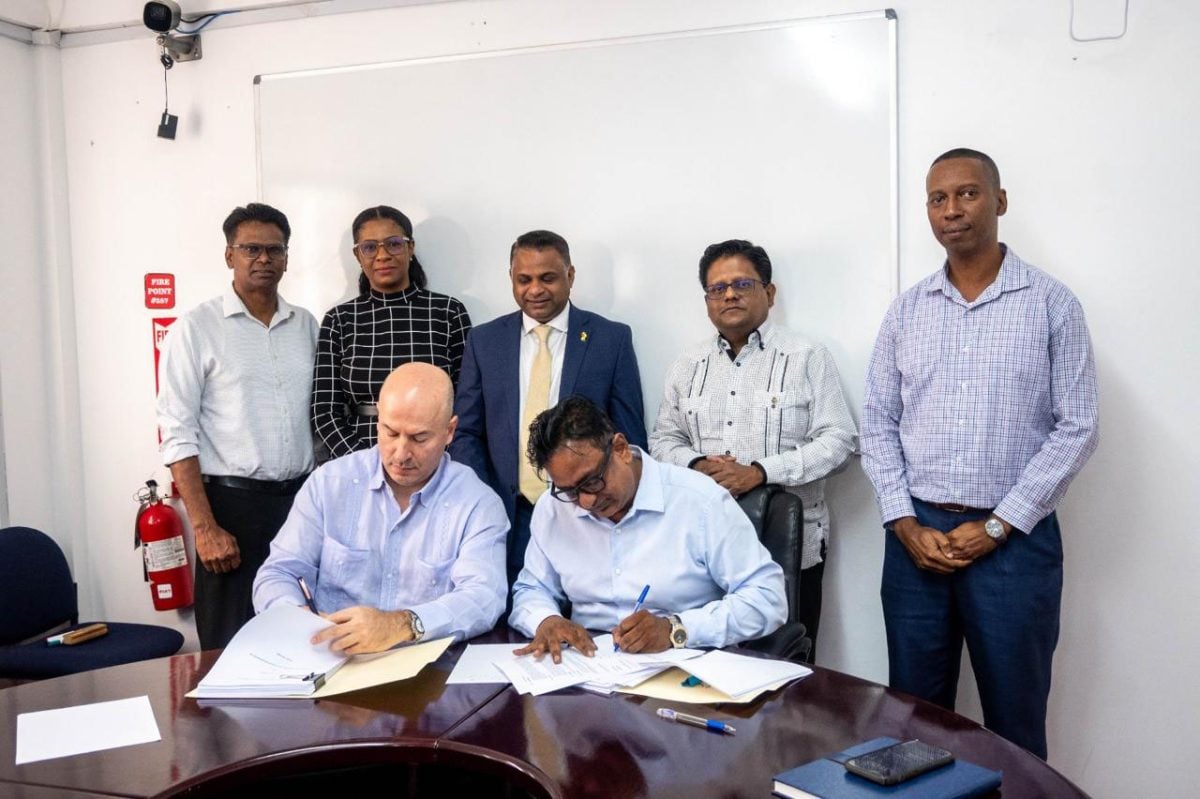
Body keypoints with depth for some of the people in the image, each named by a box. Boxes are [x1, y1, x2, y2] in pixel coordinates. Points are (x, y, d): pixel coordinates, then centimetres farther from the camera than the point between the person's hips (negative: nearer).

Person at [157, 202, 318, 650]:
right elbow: (178, 435, -7)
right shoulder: (197, 328, -3)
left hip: (301, 499, 4)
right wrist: (205, 528, -13)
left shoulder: (307, 326, 10)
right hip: (233, 503, -4)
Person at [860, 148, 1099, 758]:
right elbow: (878, 425, 7)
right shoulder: (906, 310, 8)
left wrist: (996, 526, -10)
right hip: (915, 535, 3)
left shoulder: (1052, 304, -1)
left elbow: (1075, 428, -5)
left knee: (1014, 722, 8)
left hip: (1014, 540, -2)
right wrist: (905, 524, -5)